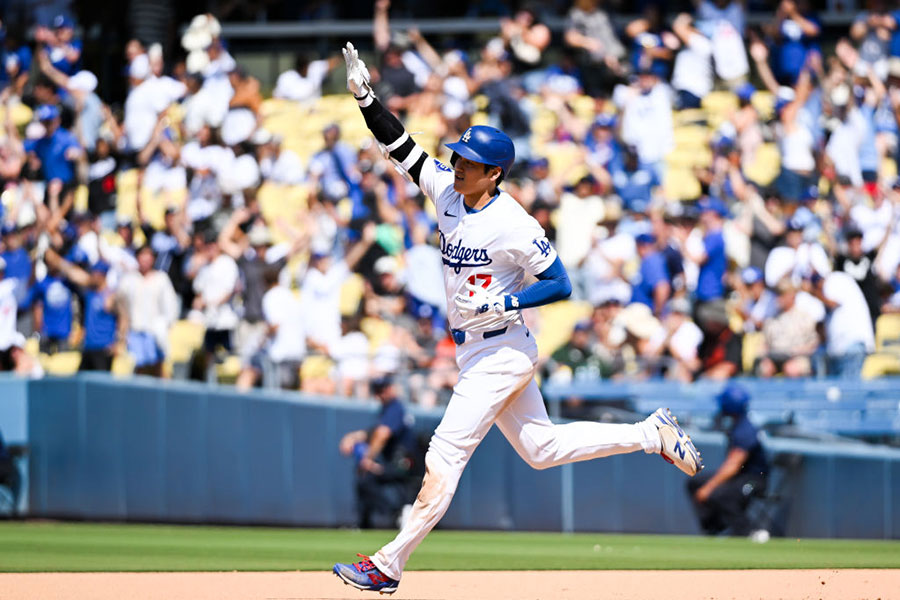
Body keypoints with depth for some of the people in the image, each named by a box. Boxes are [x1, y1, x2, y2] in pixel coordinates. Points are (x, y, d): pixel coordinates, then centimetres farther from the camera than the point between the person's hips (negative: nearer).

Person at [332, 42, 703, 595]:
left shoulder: (514, 226, -20)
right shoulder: (447, 189, 0)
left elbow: (561, 284, -15)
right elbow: (401, 146, 1)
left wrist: (504, 304, -24)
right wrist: (366, 97, -11)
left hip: (503, 352, -9)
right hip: (475, 353, 9)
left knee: (445, 456, -10)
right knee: (541, 448, 18)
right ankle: (653, 434, 26)